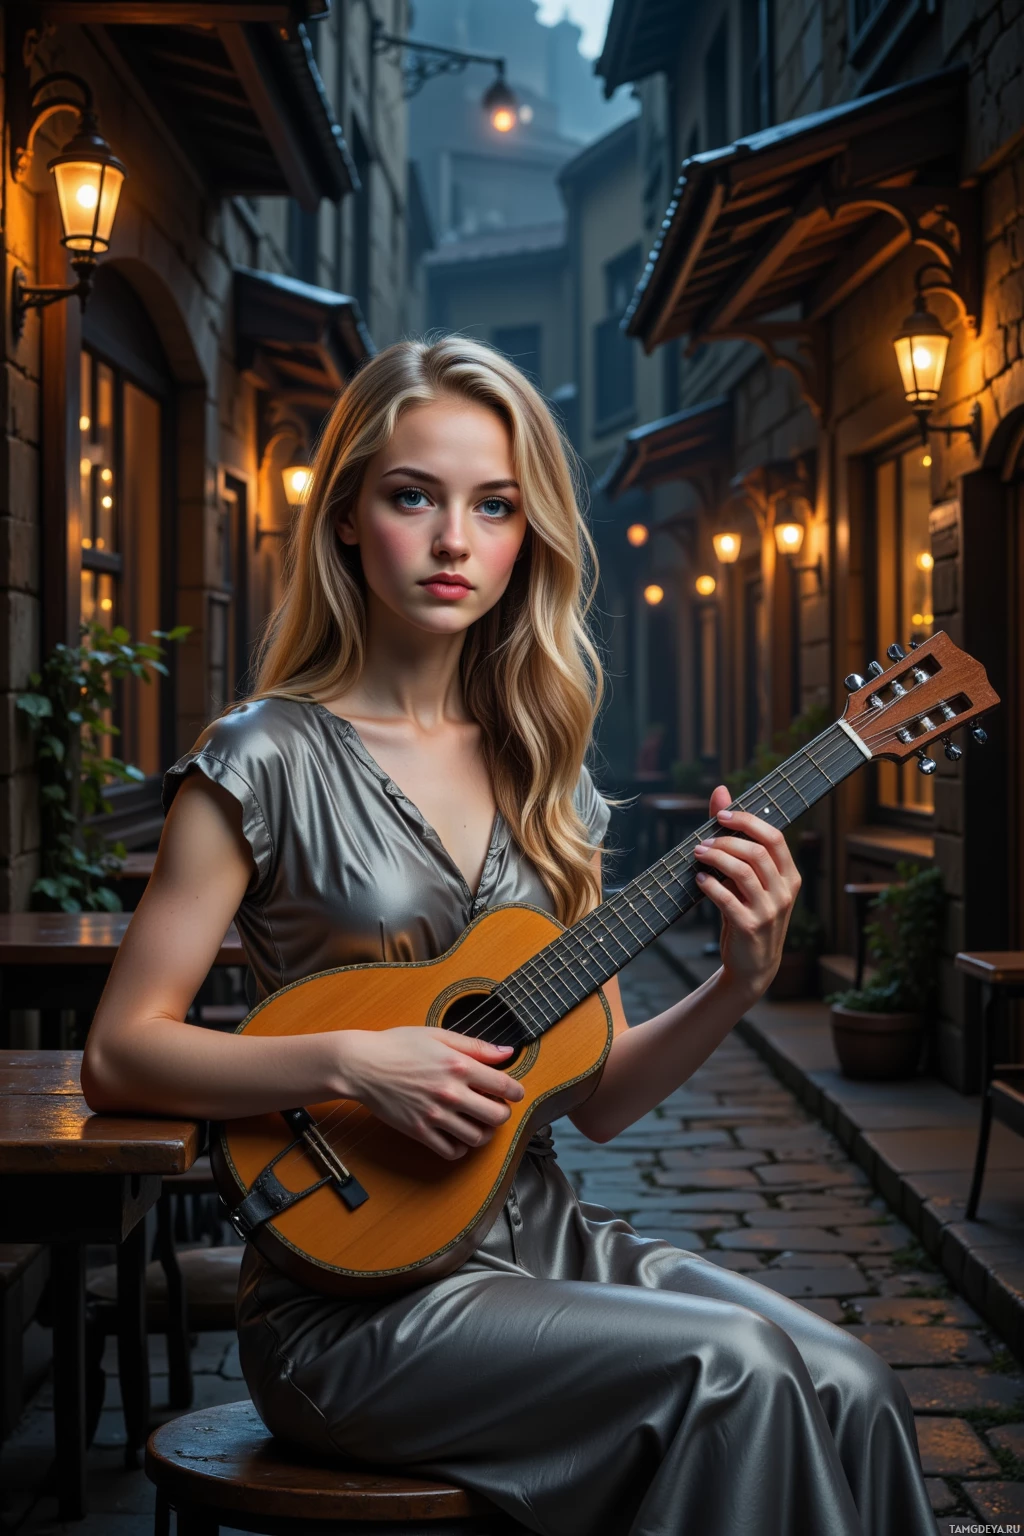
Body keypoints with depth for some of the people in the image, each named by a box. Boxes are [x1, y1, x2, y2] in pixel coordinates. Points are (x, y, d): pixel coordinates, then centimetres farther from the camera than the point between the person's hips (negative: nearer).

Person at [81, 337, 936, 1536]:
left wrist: (740, 983, -7)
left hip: (545, 1242, 6)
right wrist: (350, 1060, -21)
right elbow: (119, 1056, -9)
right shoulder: (268, 760, -6)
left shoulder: (540, 773, 10)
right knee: (731, 1370, -26)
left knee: (843, 1387, -19)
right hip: (355, 1291, -5)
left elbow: (598, 1099, 10)